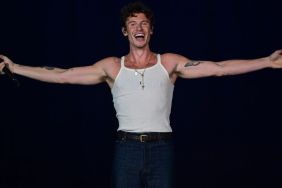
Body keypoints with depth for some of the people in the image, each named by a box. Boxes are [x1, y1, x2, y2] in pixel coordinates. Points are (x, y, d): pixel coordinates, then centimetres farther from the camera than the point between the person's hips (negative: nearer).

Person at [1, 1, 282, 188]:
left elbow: (218, 68, 0)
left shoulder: (169, 63, 6)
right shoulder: (111, 66, 7)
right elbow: (61, 75, 5)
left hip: (161, 148, 0)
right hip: (127, 148, 0)